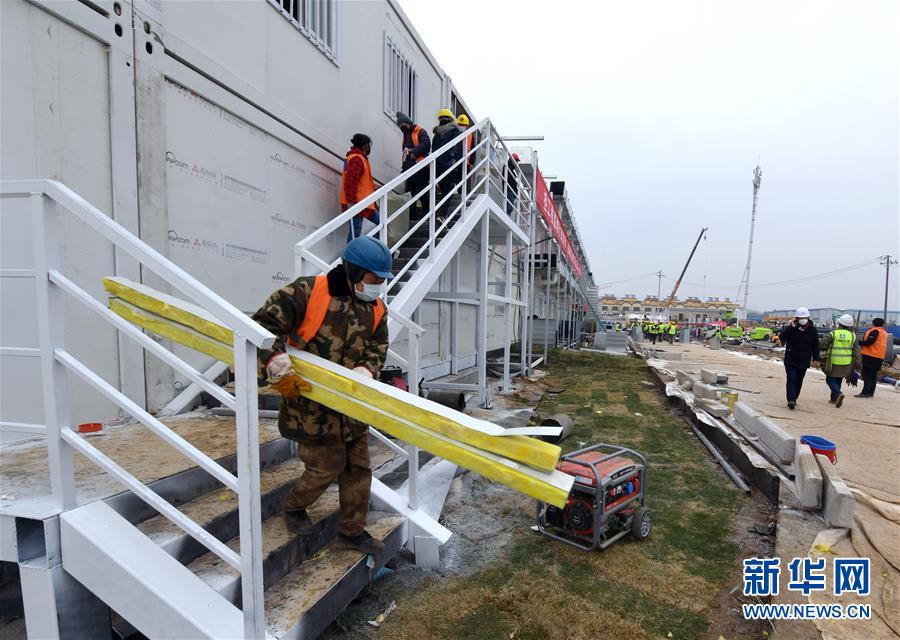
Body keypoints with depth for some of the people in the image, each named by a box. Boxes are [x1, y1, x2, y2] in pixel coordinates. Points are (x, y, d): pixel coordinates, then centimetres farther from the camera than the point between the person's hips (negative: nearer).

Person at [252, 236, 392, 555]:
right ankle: (294, 506, 35)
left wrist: (363, 372, -18)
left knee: (358, 466, 12)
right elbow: (264, 325, -18)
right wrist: (277, 367, -30)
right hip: (310, 401, -6)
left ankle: (352, 529, 32)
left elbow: (377, 351, 3)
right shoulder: (307, 292, -16)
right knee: (328, 465, 3)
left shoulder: (376, 310, 2)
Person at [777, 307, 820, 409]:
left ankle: (794, 398, 22)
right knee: (791, 380, -10)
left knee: (799, 381, 11)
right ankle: (791, 400, -14)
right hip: (790, 360, -3)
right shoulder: (790, 327, -7)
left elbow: (815, 345, 8)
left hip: (804, 361, 3)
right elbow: (781, 336, -23)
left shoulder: (812, 329, 1)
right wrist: (790, 327, -31)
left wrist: (816, 359, 7)